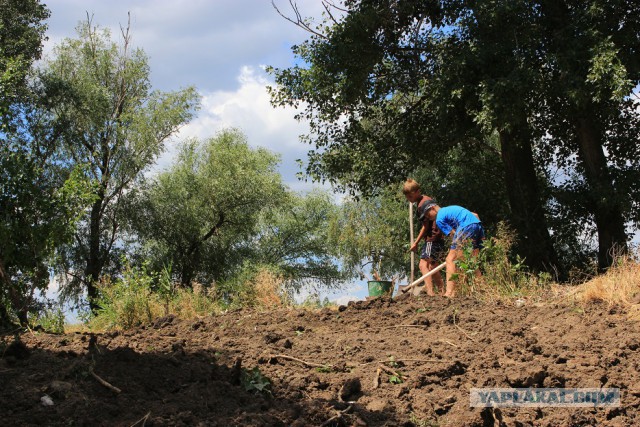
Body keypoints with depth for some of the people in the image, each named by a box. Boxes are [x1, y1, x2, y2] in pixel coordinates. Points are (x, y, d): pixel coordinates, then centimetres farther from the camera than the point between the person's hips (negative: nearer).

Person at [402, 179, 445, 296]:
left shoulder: (422, 204, -13)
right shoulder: (427, 199, 16)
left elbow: (426, 226, -14)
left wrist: (416, 242, -8)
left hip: (433, 238, -11)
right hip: (439, 237, 11)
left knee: (423, 264, -19)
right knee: (432, 266, 19)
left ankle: (430, 292, -31)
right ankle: (442, 291, 25)